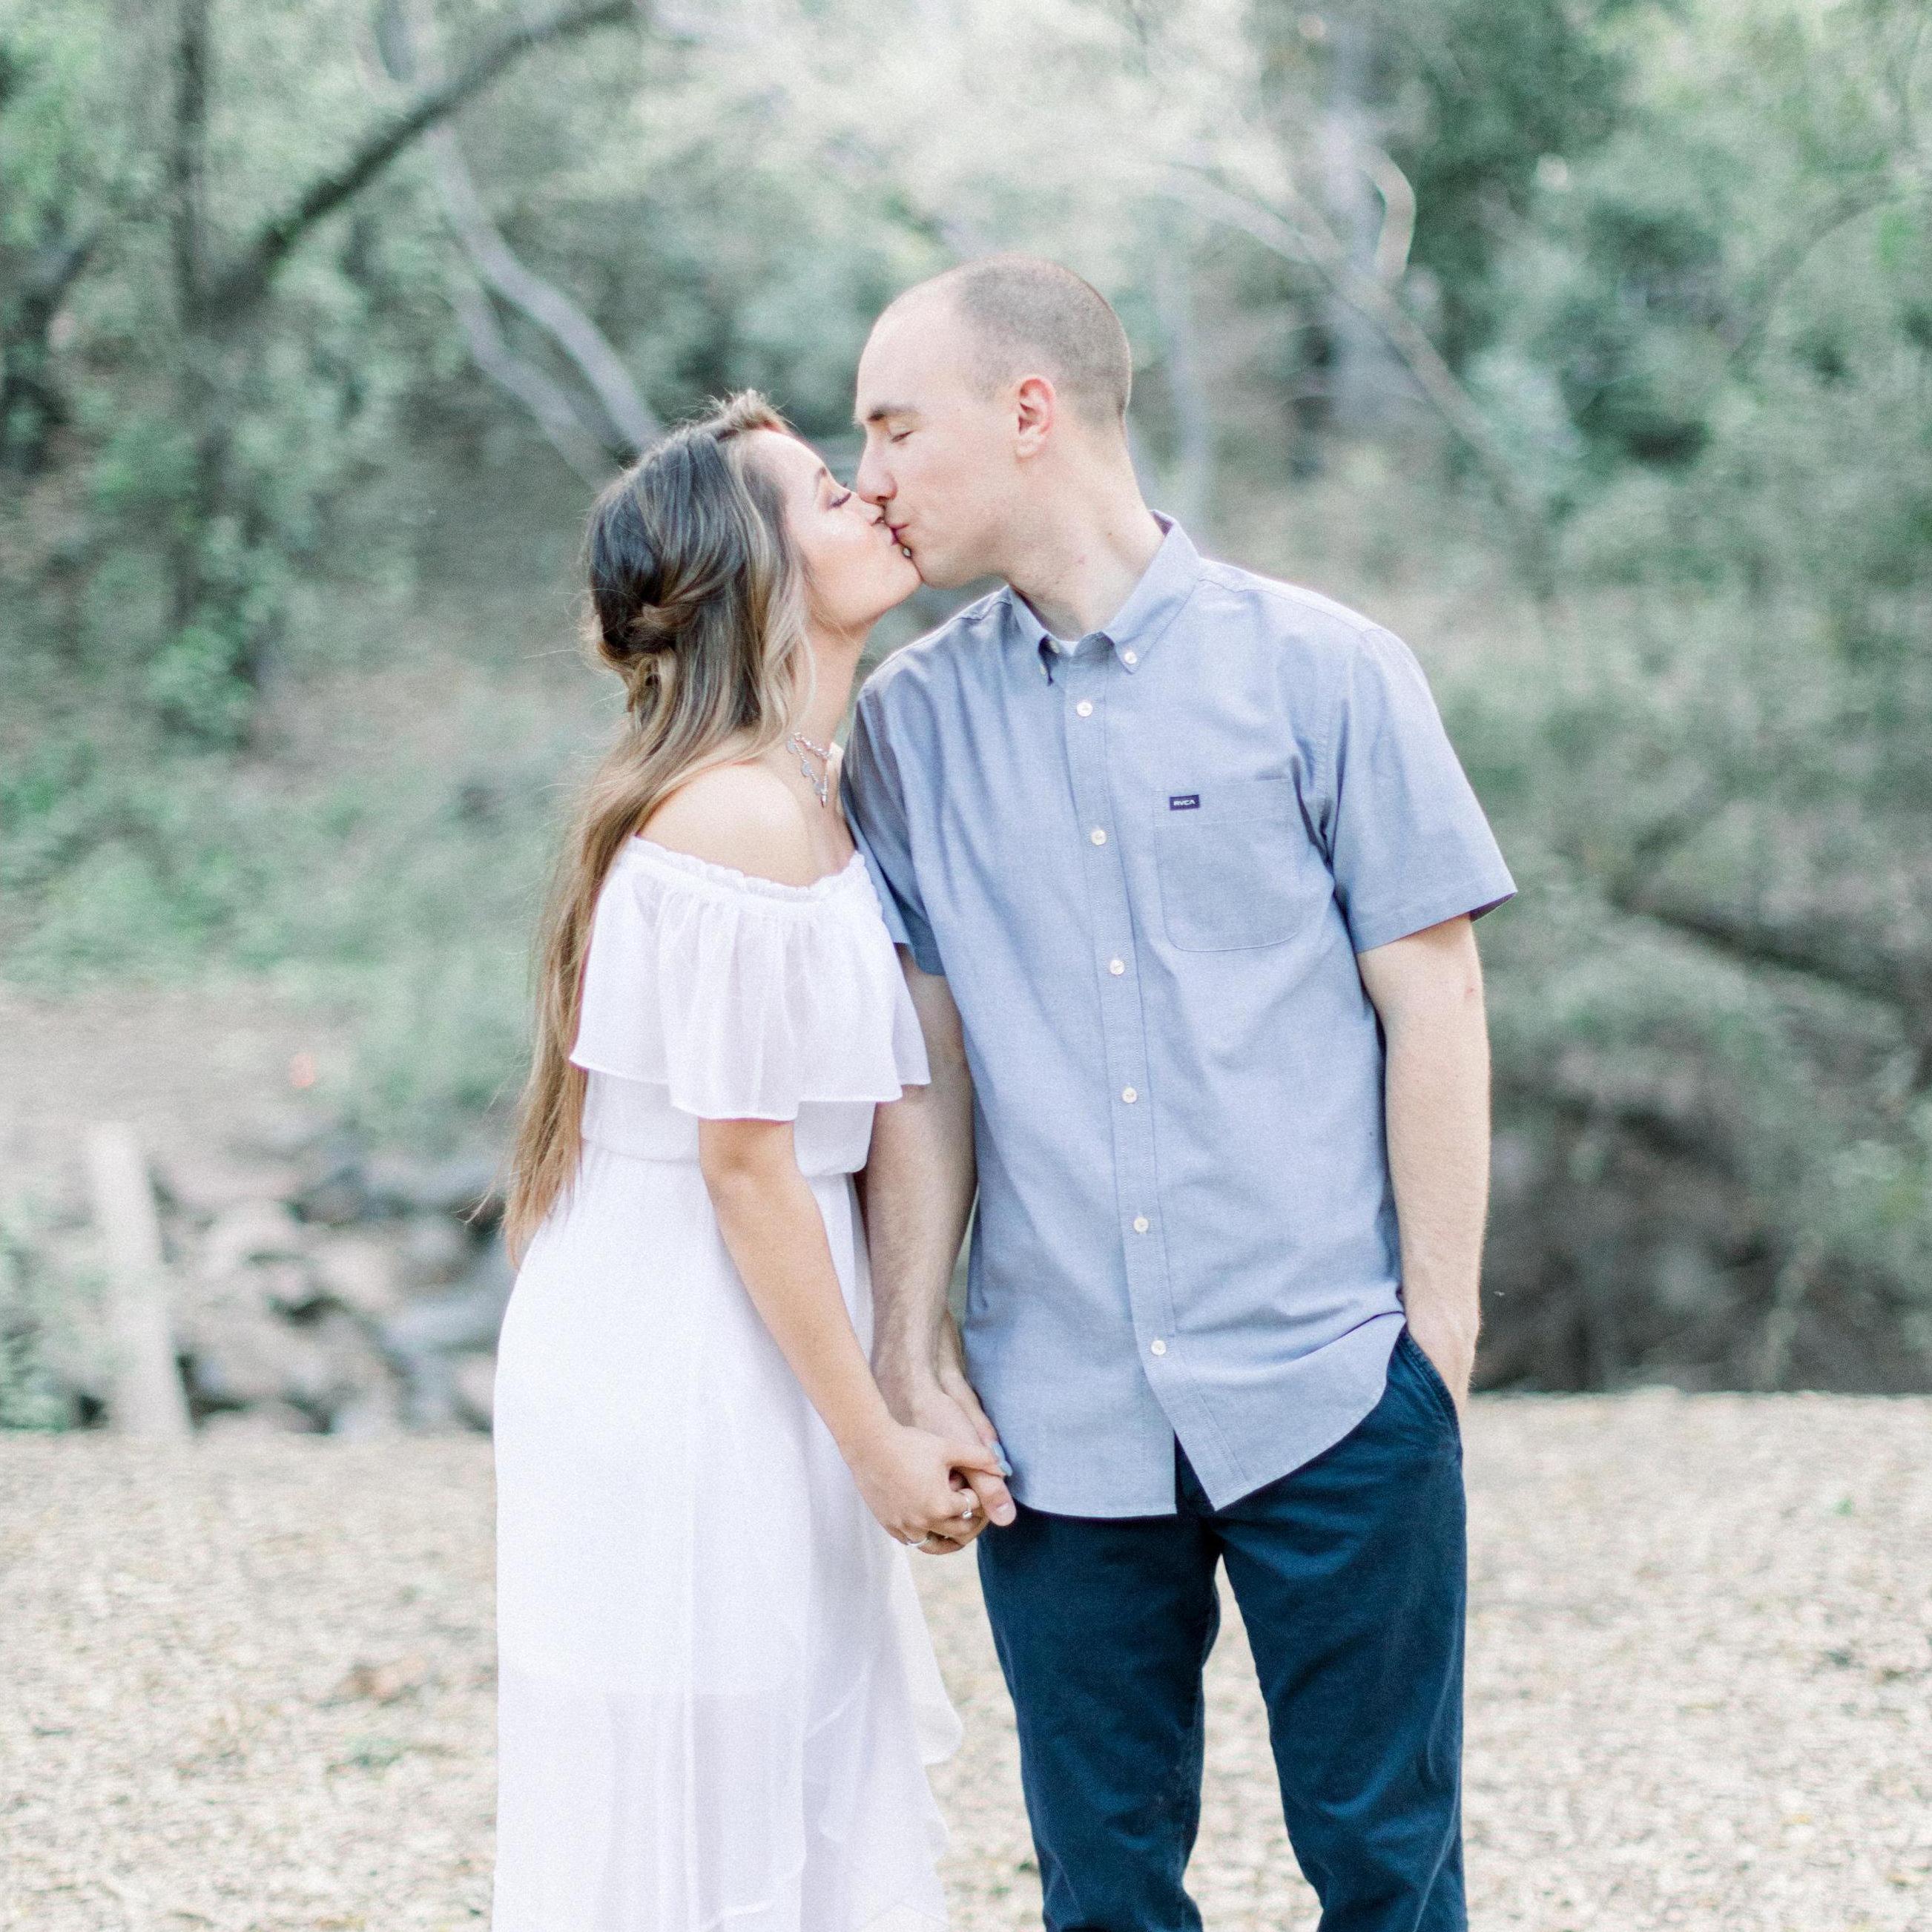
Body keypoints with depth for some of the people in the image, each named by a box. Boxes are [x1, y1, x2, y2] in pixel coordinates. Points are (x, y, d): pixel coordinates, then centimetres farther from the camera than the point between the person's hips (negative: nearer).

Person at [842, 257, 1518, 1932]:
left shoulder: (1325, 672, -1)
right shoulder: (909, 722, 6)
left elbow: (1433, 1006, -1)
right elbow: (922, 1057, 6)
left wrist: (1439, 1330, -3)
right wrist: (912, 1339, -1)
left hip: (1331, 1394, -2)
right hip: (1058, 1415, 3)